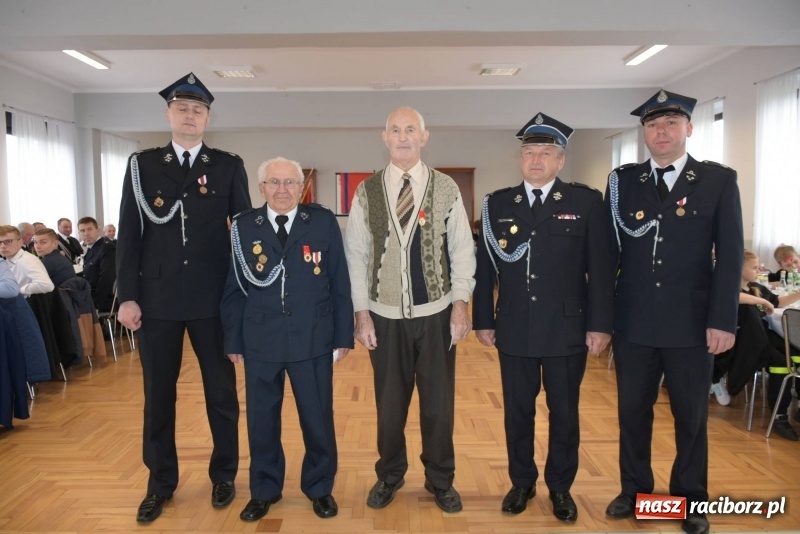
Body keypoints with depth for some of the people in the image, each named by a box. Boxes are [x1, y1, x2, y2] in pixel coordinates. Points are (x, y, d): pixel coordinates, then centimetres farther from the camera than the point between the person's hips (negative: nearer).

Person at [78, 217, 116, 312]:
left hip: (103, 302, -8)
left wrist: (96, 305, -22)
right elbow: (89, 278, 12)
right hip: (90, 299, 8)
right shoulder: (90, 249, 16)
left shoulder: (107, 247, -12)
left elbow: (106, 279, -19)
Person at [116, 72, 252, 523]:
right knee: (158, 394, 11)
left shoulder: (229, 166, 4)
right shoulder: (142, 165, 6)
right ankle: (161, 483, 29)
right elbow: (129, 233, 3)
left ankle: (224, 475, 28)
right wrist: (127, 296, -3)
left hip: (213, 298, -1)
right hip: (156, 298, 1)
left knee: (221, 391, 9)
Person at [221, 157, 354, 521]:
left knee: (318, 417, 11)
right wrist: (233, 340, 2)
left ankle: (320, 488, 32)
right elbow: (234, 289, 4)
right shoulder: (244, 226, 2)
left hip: (313, 339, -1)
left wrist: (343, 335, -2)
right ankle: (264, 489, 34)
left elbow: (339, 282, 0)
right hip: (260, 341, 1)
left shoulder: (323, 222, -1)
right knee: (261, 419, 13)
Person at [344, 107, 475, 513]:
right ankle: (389, 476, 36)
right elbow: (356, 255, 0)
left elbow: (462, 250, -1)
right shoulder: (367, 192, -1)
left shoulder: (446, 188, -2)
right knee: (389, 402, 14)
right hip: (386, 316, 1)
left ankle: (440, 480, 33)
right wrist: (361, 313, -2)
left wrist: (461, 304, -7)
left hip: (436, 314, 0)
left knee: (439, 402, 11)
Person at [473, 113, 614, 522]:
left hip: (567, 330, -1)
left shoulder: (586, 201, -1)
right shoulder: (498, 203, 4)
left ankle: (560, 487, 30)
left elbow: (600, 268, -3)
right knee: (517, 411, 12)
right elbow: (485, 267, 5)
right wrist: (483, 320, 2)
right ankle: (522, 482, 31)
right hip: (514, 330, 2)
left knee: (564, 412, 12)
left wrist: (599, 324, -7)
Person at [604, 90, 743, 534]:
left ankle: (690, 497, 32)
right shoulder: (623, 181, 4)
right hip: (633, 322, 2)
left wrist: (722, 320, -9)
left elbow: (729, 255, -3)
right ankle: (634, 488, 32)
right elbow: (609, 250, 3)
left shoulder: (719, 180, 0)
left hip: (692, 323, -1)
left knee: (691, 416, 13)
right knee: (632, 411, 13)